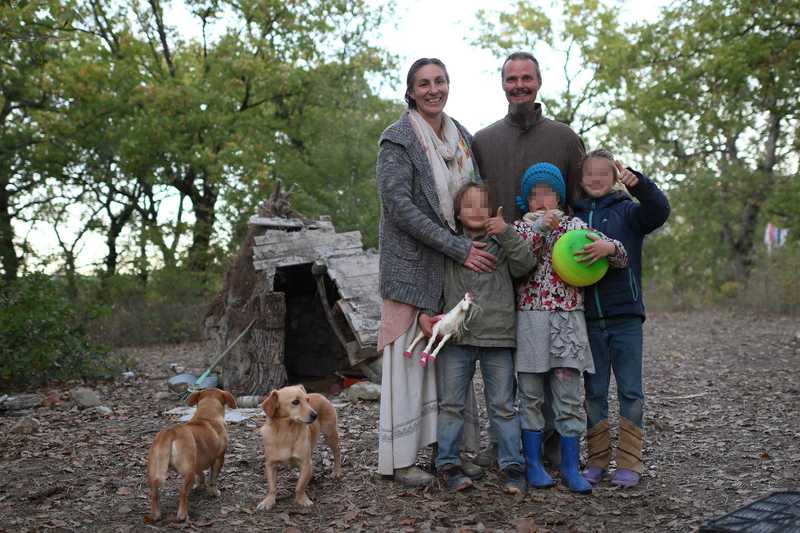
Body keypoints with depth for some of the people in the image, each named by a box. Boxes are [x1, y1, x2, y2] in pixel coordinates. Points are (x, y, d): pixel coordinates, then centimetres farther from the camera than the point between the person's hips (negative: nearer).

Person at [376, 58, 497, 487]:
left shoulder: (462, 137, 13)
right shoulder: (397, 140, -7)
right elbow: (399, 206, -16)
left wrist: (477, 246, 6)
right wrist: (459, 249, -19)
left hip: (458, 265, 6)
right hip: (413, 263, -6)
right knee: (409, 355, -4)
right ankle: (401, 458, 4)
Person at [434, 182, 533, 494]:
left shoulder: (501, 242, 9)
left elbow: (524, 265, -7)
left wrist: (507, 233, -16)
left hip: (497, 337, 0)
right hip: (456, 336, 0)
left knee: (503, 406, 5)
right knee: (451, 404, 5)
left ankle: (511, 465, 13)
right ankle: (448, 463, 15)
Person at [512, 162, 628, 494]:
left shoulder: (575, 226, 10)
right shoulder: (520, 227, 8)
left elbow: (621, 257, 8)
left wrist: (607, 247, -14)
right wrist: (539, 225, -16)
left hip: (568, 319, 1)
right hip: (529, 318, -1)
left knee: (569, 397, 2)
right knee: (531, 397, 5)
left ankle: (570, 466, 10)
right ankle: (533, 463, 14)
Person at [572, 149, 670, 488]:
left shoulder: (626, 210, 2)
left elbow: (659, 211, -16)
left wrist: (637, 182, -29)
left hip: (625, 315, -3)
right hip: (588, 318, 3)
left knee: (630, 390, 1)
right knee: (594, 391, 9)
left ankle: (629, 463, 10)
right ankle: (597, 459, 18)